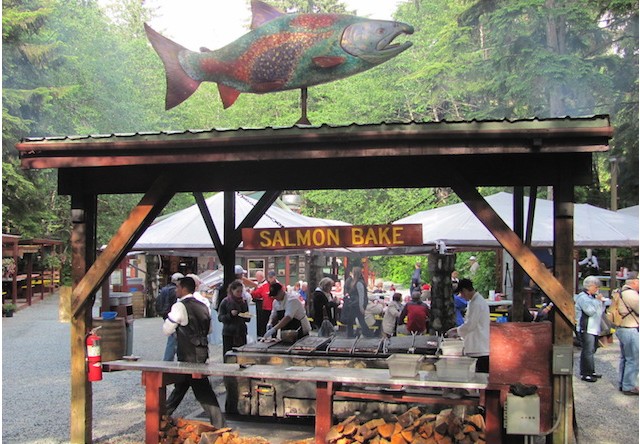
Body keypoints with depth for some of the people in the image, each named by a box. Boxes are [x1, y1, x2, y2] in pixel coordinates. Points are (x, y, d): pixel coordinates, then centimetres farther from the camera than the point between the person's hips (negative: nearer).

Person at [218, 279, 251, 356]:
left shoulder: (244, 302, 10)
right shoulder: (225, 302, -3)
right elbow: (220, 318, -5)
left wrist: (247, 316, -4)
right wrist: (230, 314, -20)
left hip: (242, 333, 4)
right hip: (228, 334, -4)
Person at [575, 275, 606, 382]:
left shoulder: (593, 296, 18)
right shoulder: (582, 297, -12)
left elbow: (601, 311, 21)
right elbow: (590, 311, -24)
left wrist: (601, 301, 6)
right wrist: (597, 300, -14)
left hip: (594, 328, 10)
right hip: (586, 329, -10)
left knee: (591, 351, 15)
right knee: (588, 351, -9)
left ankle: (591, 372, 23)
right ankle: (585, 374, -5)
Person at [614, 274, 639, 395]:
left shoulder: (622, 293, 15)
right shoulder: (630, 294, -18)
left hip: (622, 329, 11)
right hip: (630, 330, -11)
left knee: (624, 358, 17)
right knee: (633, 360, -4)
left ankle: (622, 384, 24)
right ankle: (629, 387, 1)